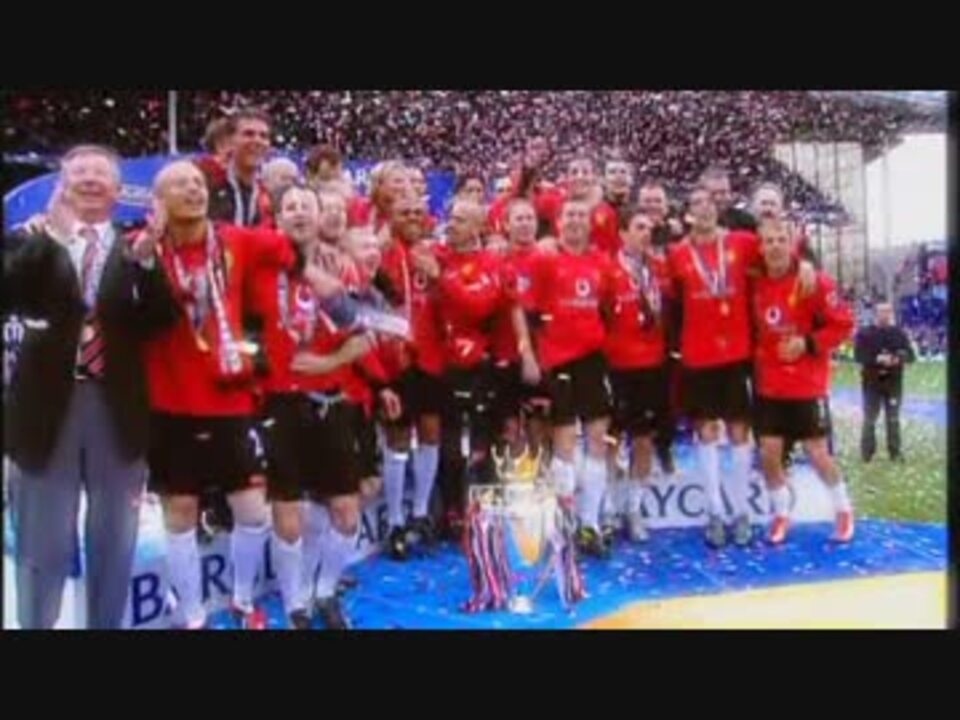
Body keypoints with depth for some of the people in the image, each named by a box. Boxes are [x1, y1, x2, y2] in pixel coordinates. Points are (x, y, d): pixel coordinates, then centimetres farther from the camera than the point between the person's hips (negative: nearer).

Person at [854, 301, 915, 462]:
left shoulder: (899, 333, 4)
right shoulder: (864, 333, -5)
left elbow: (911, 355, 2)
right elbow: (859, 356, -13)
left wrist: (898, 359, -19)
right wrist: (878, 359, -25)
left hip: (894, 382, 3)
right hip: (872, 383, -3)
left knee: (893, 419, 9)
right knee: (869, 419, 0)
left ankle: (895, 452, 17)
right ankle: (867, 453, 8)